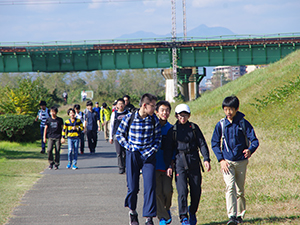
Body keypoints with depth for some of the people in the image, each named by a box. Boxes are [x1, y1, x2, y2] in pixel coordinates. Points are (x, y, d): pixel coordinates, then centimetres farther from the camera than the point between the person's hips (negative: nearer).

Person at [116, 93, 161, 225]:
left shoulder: (154, 119, 0)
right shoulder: (129, 118, -5)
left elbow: (157, 137, 9)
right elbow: (119, 134, 4)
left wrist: (153, 150, -5)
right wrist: (129, 146, -7)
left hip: (148, 155, 1)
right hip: (133, 155, -1)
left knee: (150, 187, -8)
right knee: (132, 187, 4)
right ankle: (132, 211, 29)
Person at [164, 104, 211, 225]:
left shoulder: (194, 128, 6)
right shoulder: (172, 130, 4)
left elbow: (202, 143, 5)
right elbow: (168, 150, 6)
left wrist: (206, 159, -6)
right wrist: (168, 166, -1)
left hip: (194, 162, 1)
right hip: (180, 162, -1)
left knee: (196, 191, 4)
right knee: (182, 190, -11)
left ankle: (192, 212, 28)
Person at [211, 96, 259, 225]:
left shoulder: (244, 123, -3)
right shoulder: (221, 125, 0)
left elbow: (254, 140, -6)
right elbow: (215, 143, 5)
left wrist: (250, 150, -28)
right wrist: (221, 160, -6)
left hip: (241, 161, 1)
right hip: (227, 161, -1)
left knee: (240, 190, 9)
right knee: (230, 187, -18)